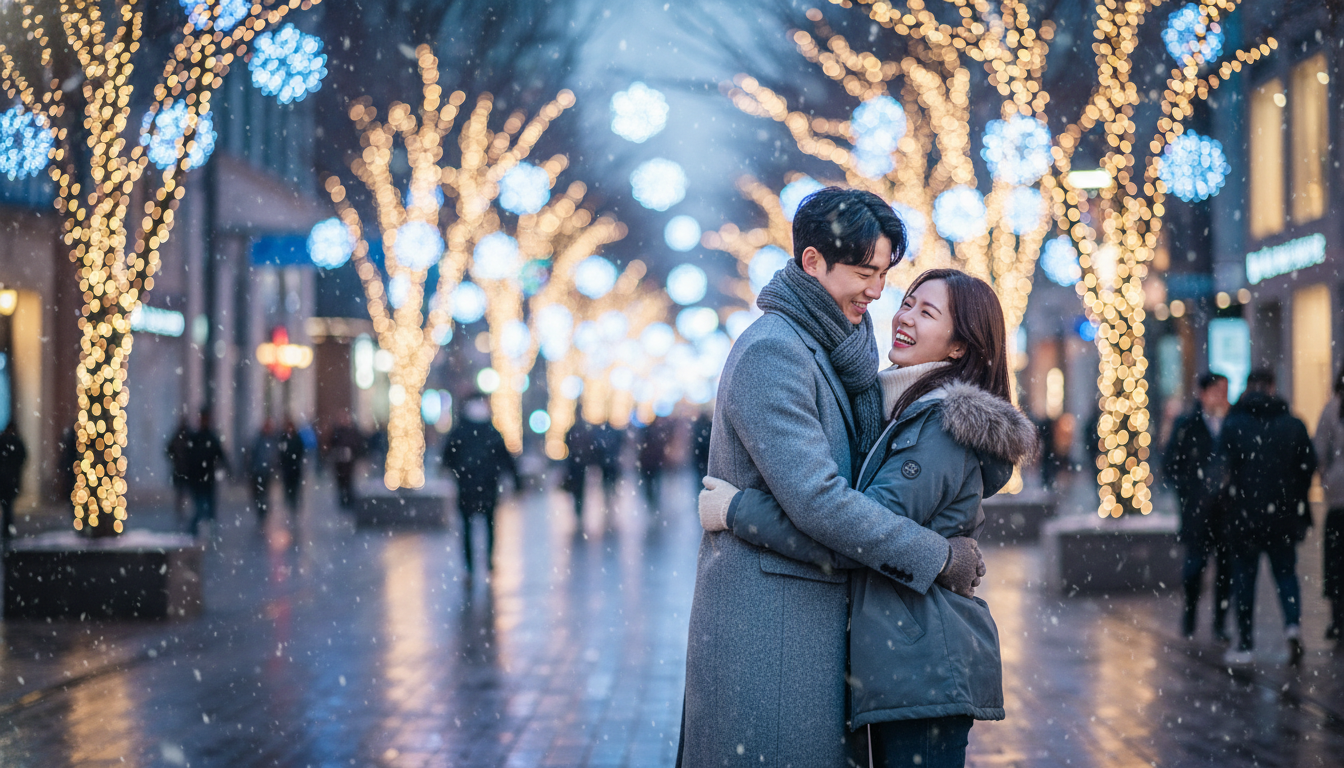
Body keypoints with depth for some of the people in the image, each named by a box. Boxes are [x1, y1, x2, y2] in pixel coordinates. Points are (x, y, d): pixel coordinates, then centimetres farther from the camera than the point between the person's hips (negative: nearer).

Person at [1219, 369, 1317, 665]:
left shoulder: (1233, 424, -4)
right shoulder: (1294, 424, 1)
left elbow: (1222, 466, -8)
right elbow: (1308, 466, 2)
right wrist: (1296, 502, 12)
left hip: (1244, 515, -1)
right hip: (1283, 515, 2)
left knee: (1244, 577, 7)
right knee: (1285, 571, 13)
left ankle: (1245, 645, 9)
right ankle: (1293, 624, -12)